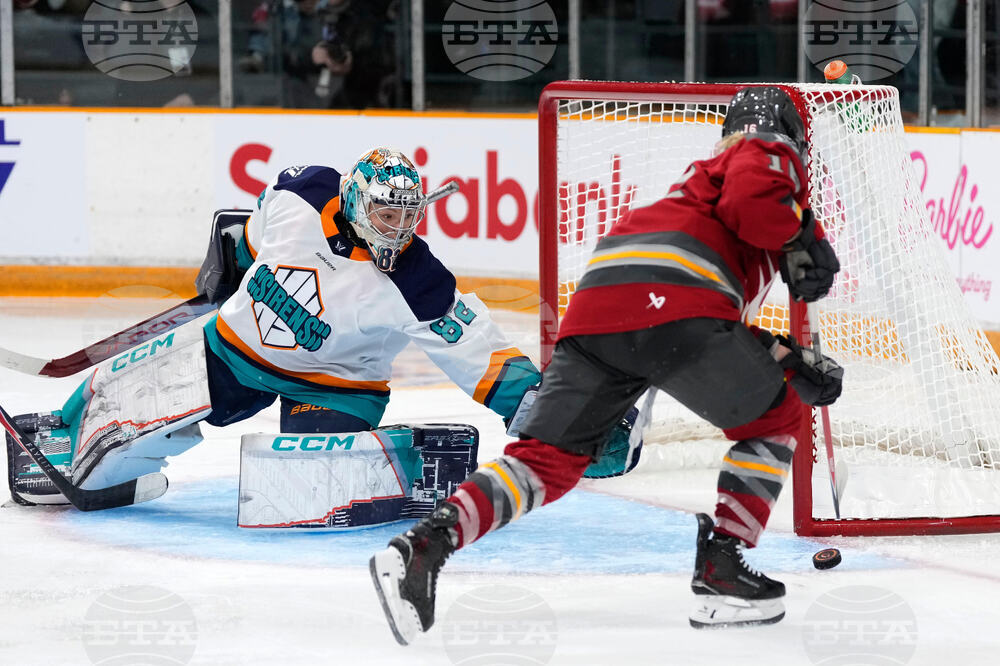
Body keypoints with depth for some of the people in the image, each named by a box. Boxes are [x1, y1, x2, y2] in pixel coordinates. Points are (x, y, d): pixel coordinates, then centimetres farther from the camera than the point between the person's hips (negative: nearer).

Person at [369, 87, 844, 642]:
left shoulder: (708, 173, 43)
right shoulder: (772, 153, 19)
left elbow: (723, 332, 39)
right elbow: (748, 201, -8)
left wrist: (790, 360, 31)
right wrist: (803, 237, 7)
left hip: (594, 305, 7)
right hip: (669, 305, -7)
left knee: (547, 459, 4)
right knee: (774, 420, 15)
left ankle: (424, 545, -16)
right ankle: (721, 568, 6)